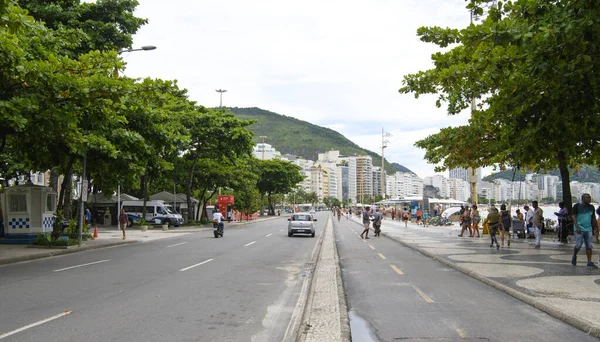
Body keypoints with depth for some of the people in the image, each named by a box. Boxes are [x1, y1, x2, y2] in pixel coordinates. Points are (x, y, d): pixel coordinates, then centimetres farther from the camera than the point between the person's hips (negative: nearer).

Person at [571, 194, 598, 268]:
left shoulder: (591, 207, 11)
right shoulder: (577, 206, -4)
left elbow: (593, 218, 18)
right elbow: (574, 217, -7)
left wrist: (596, 227, 15)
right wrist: (577, 227, -17)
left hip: (588, 229, 4)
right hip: (579, 229, -4)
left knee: (589, 246, 1)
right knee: (578, 245, -4)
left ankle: (589, 262, 4)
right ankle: (574, 257, 21)